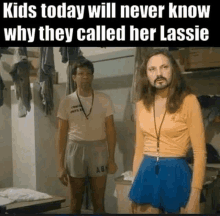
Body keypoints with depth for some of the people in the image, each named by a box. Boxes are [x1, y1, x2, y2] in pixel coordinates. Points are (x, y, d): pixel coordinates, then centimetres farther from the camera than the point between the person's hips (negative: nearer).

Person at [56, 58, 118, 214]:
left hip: (98, 150, 0)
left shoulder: (104, 100, 0)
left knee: (99, 201, 6)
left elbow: (110, 130, 2)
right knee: (76, 201, 9)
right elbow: (62, 135, 0)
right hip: (75, 150, 0)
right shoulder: (67, 102, -1)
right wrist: (61, 165, -5)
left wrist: (112, 159, -3)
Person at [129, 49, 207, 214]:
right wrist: (135, 186, 12)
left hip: (176, 175, -4)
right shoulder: (141, 105, 6)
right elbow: (139, 149, 12)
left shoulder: (188, 101, -8)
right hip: (146, 176, 4)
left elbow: (200, 152, -10)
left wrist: (195, 197, -14)